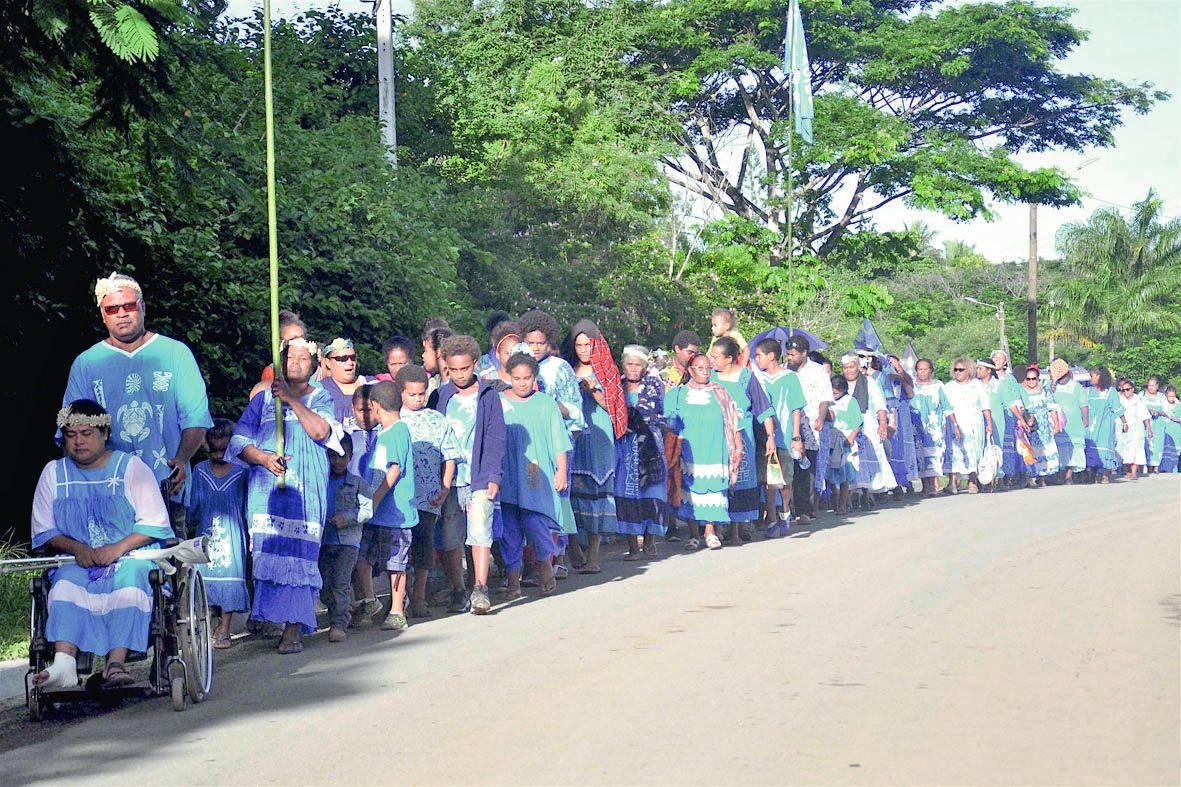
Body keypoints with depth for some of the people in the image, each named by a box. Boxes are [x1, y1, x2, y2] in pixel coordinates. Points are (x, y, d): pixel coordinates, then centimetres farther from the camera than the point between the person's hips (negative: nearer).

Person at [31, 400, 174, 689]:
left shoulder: (130, 466, 6)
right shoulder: (54, 473, 14)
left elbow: (155, 523, -2)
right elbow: (43, 531, 9)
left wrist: (119, 548, -18)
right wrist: (76, 548, -11)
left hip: (131, 556, -2)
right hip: (77, 562, 2)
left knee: (130, 576, -36)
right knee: (66, 583, -31)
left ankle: (115, 665, -46)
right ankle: (63, 667, -49)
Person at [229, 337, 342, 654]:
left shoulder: (321, 399, 13)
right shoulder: (263, 399, 17)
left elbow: (321, 431, -8)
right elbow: (239, 440, 10)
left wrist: (291, 399, -13)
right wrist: (264, 458, -9)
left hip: (305, 488, -2)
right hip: (266, 487, 2)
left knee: (298, 553, -12)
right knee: (266, 553, -7)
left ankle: (293, 630, -15)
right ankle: (266, 617, 2)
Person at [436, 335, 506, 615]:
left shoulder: (488, 395, 4)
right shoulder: (442, 396, 8)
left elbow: (495, 437, 2)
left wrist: (494, 476, -6)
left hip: (480, 477, -2)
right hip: (449, 477, 3)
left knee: (480, 530, -14)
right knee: (451, 537, 6)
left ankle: (480, 589, -16)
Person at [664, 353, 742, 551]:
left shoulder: (720, 394, 12)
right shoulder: (678, 394, 11)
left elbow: (733, 423, 10)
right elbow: (669, 423, 12)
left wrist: (738, 448, 4)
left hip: (714, 452, 0)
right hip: (688, 452, 0)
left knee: (712, 490, -7)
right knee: (690, 490, -4)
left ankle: (710, 532, 0)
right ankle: (693, 535, 1)